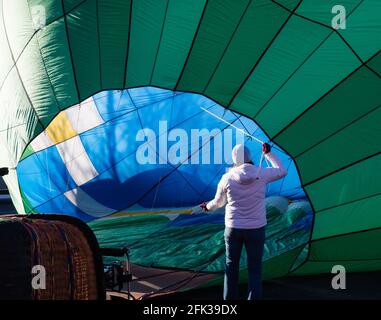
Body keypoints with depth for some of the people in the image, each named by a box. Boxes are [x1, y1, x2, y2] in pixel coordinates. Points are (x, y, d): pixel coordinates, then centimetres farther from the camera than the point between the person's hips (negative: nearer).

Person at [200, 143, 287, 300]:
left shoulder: (227, 177, -9)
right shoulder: (262, 174, -12)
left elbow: (218, 202, 6)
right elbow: (282, 171, 7)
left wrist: (207, 207, 28)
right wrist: (268, 153, 15)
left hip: (233, 228, 1)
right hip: (256, 228, -1)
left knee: (231, 266, 18)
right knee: (254, 269, 6)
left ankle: (230, 297, 30)